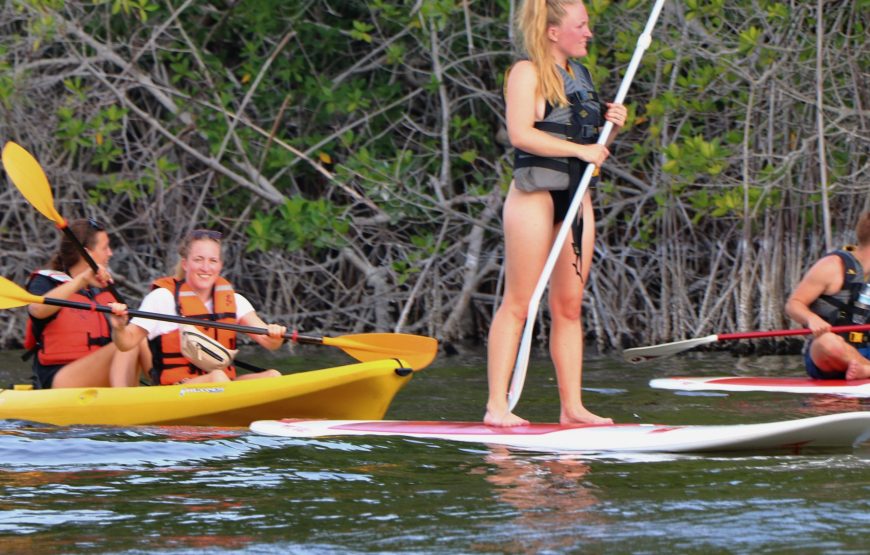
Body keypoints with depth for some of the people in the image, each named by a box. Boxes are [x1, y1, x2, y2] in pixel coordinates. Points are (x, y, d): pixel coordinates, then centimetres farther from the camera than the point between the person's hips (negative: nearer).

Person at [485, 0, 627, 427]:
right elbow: (520, 133, -19)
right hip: (535, 191, -8)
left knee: (570, 306, 6)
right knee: (518, 304, -8)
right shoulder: (527, 72, -8)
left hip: (577, 194, 8)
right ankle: (497, 406, -8)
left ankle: (571, 407, 8)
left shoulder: (580, 74, 17)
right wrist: (581, 150, -19)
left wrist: (609, 121, 8)